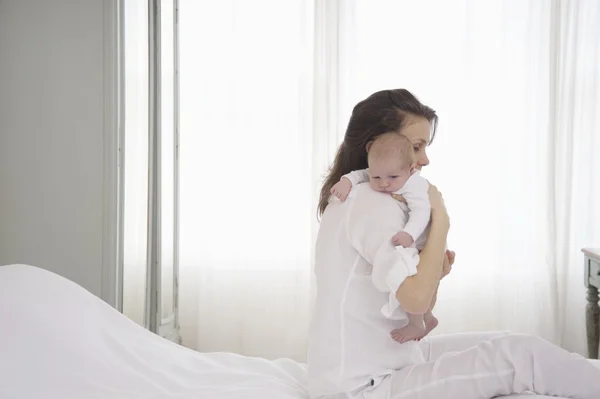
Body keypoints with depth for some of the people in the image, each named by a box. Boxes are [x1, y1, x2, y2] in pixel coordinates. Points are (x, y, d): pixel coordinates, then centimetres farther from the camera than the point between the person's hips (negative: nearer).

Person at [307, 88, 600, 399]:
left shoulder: (357, 198, 13)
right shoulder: (373, 203, -18)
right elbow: (416, 300, -29)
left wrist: (431, 272, -3)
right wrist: (440, 217, -18)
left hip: (373, 366, 10)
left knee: (508, 346, 8)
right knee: (519, 355, -14)